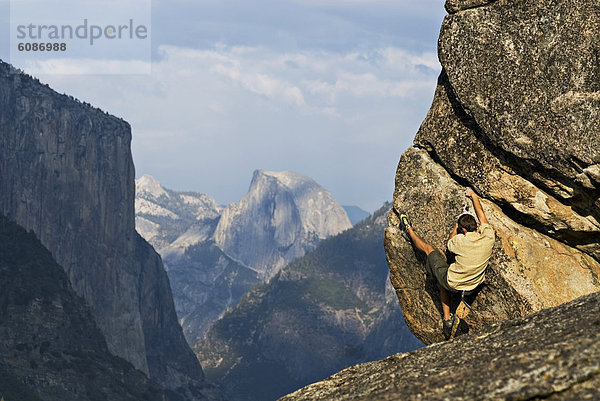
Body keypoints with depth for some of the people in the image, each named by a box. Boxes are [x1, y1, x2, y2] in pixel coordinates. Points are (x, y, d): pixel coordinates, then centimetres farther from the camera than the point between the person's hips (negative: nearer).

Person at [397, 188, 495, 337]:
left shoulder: (462, 241, -27)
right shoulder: (489, 236, -15)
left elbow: (449, 244, -1)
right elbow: (481, 214, 4)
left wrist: (457, 225, 8)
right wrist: (473, 195, 16)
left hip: (452, 283, -5)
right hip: (474, 284, 5)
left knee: (428, 248, 14)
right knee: (442, 279, 37)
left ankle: (409, 229, 39)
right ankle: (447, 319, 39)